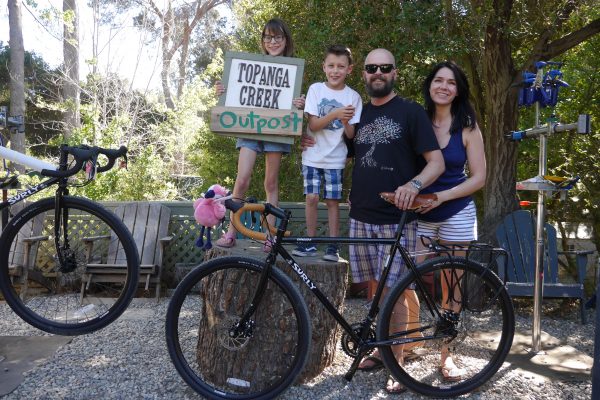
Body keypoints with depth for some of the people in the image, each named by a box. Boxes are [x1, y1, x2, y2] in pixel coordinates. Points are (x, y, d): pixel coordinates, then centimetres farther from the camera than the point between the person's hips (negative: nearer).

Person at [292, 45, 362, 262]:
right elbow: (313, 125, -9)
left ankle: (333, 246, 13)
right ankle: (310, 242, 13)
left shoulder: (353, 97, -1)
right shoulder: (316, 89, -2)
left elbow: (351, 135, -3)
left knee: (332, 201, 3)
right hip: (313, 156, 0)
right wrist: (335, 114, -24)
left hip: (335, 158, 0)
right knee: (311, 198, 0)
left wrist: (346, 122, -24)